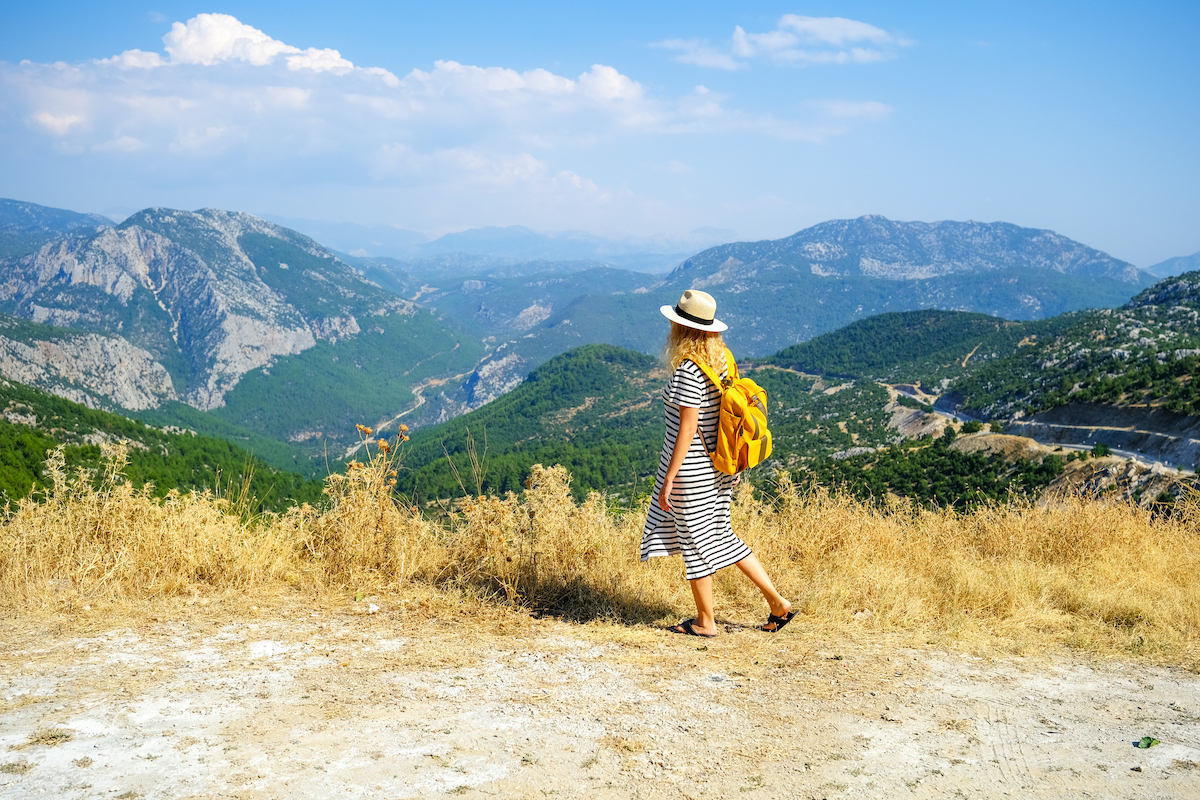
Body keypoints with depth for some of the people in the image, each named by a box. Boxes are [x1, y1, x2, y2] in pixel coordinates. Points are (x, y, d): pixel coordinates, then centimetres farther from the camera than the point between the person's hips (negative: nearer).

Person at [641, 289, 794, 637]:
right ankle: (777, 602, 20)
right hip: (718, 464, 9)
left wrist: (668, 480, -17)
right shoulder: (720, 360, 4)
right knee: (721, 534, 19)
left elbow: (688, 429, -21)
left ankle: (705, 622, 20)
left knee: (695, 542, 6)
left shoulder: (689, 371, -21)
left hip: (690, 466, -9)